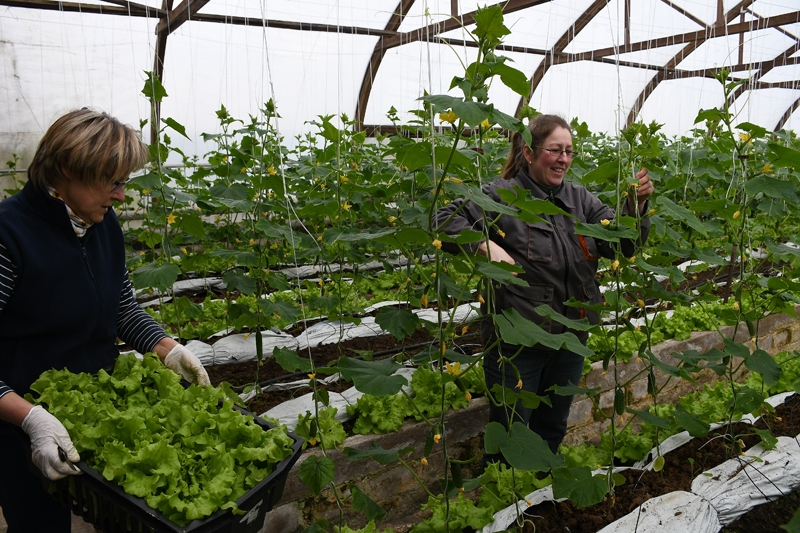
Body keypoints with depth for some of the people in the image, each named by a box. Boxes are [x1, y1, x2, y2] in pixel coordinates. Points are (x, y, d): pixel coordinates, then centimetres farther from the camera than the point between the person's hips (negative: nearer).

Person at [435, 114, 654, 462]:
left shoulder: (580, 200, 6)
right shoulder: (502, 196, -12)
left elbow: (623, 244, 0)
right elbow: (446, 219, -17)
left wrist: (636, 205, -17)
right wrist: (486, 245, -29)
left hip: (571, 341, 6)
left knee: (552, 429, 23)